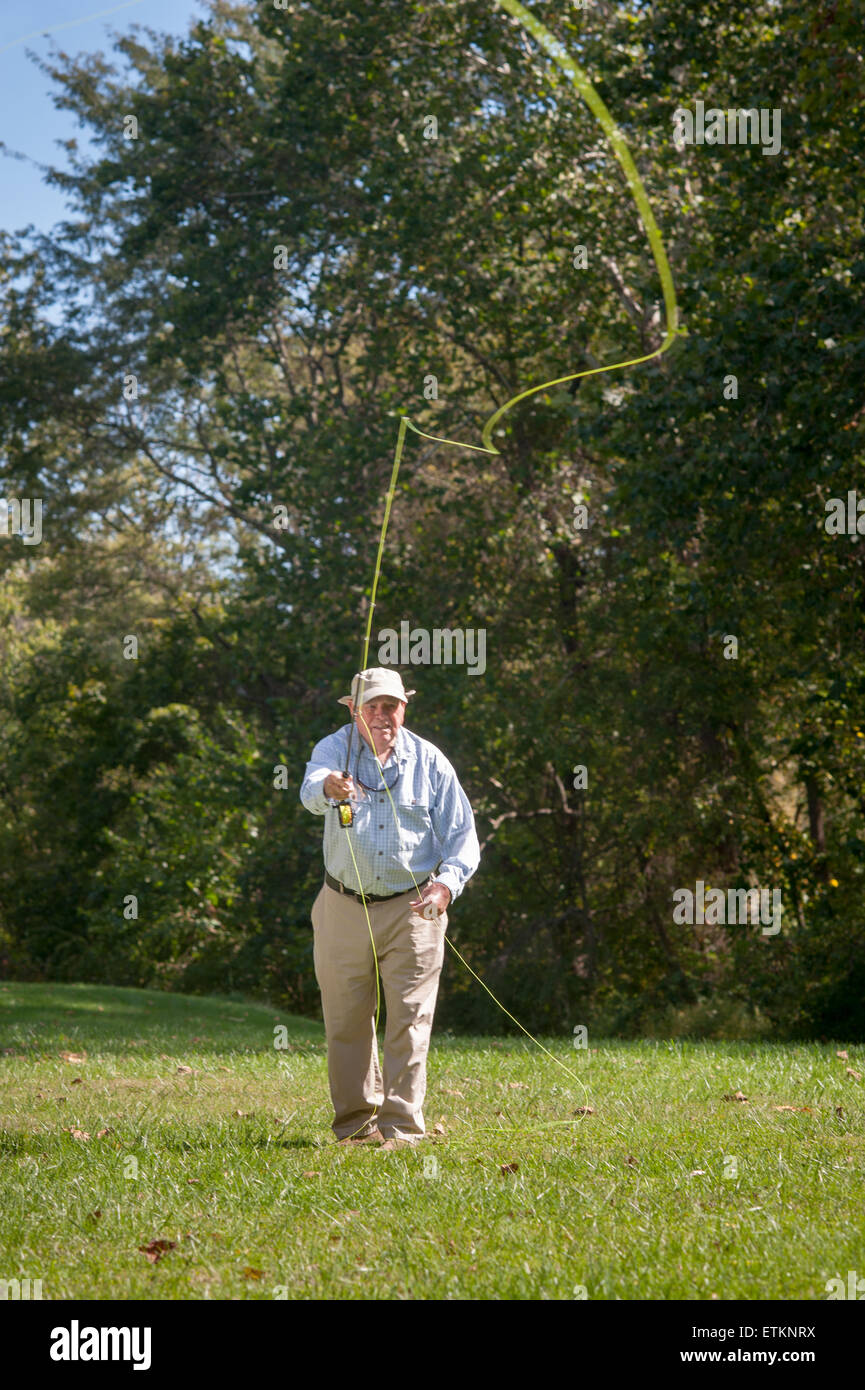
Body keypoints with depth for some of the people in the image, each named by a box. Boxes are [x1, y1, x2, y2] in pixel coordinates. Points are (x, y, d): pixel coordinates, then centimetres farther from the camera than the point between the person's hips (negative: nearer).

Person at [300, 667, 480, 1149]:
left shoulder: (429, 761, 1)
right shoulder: (335, 748, -3)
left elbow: (462, 834, 4)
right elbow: (312, 788, -27)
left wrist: (447, 883, -15)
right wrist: (329, 787, -53)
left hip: (411, 910, 0)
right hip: (344, 908, 0)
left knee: (410, 1020, -6)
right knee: (346, 1022, 7)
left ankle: (402, 1127, -3)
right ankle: (356, 1122, 21)